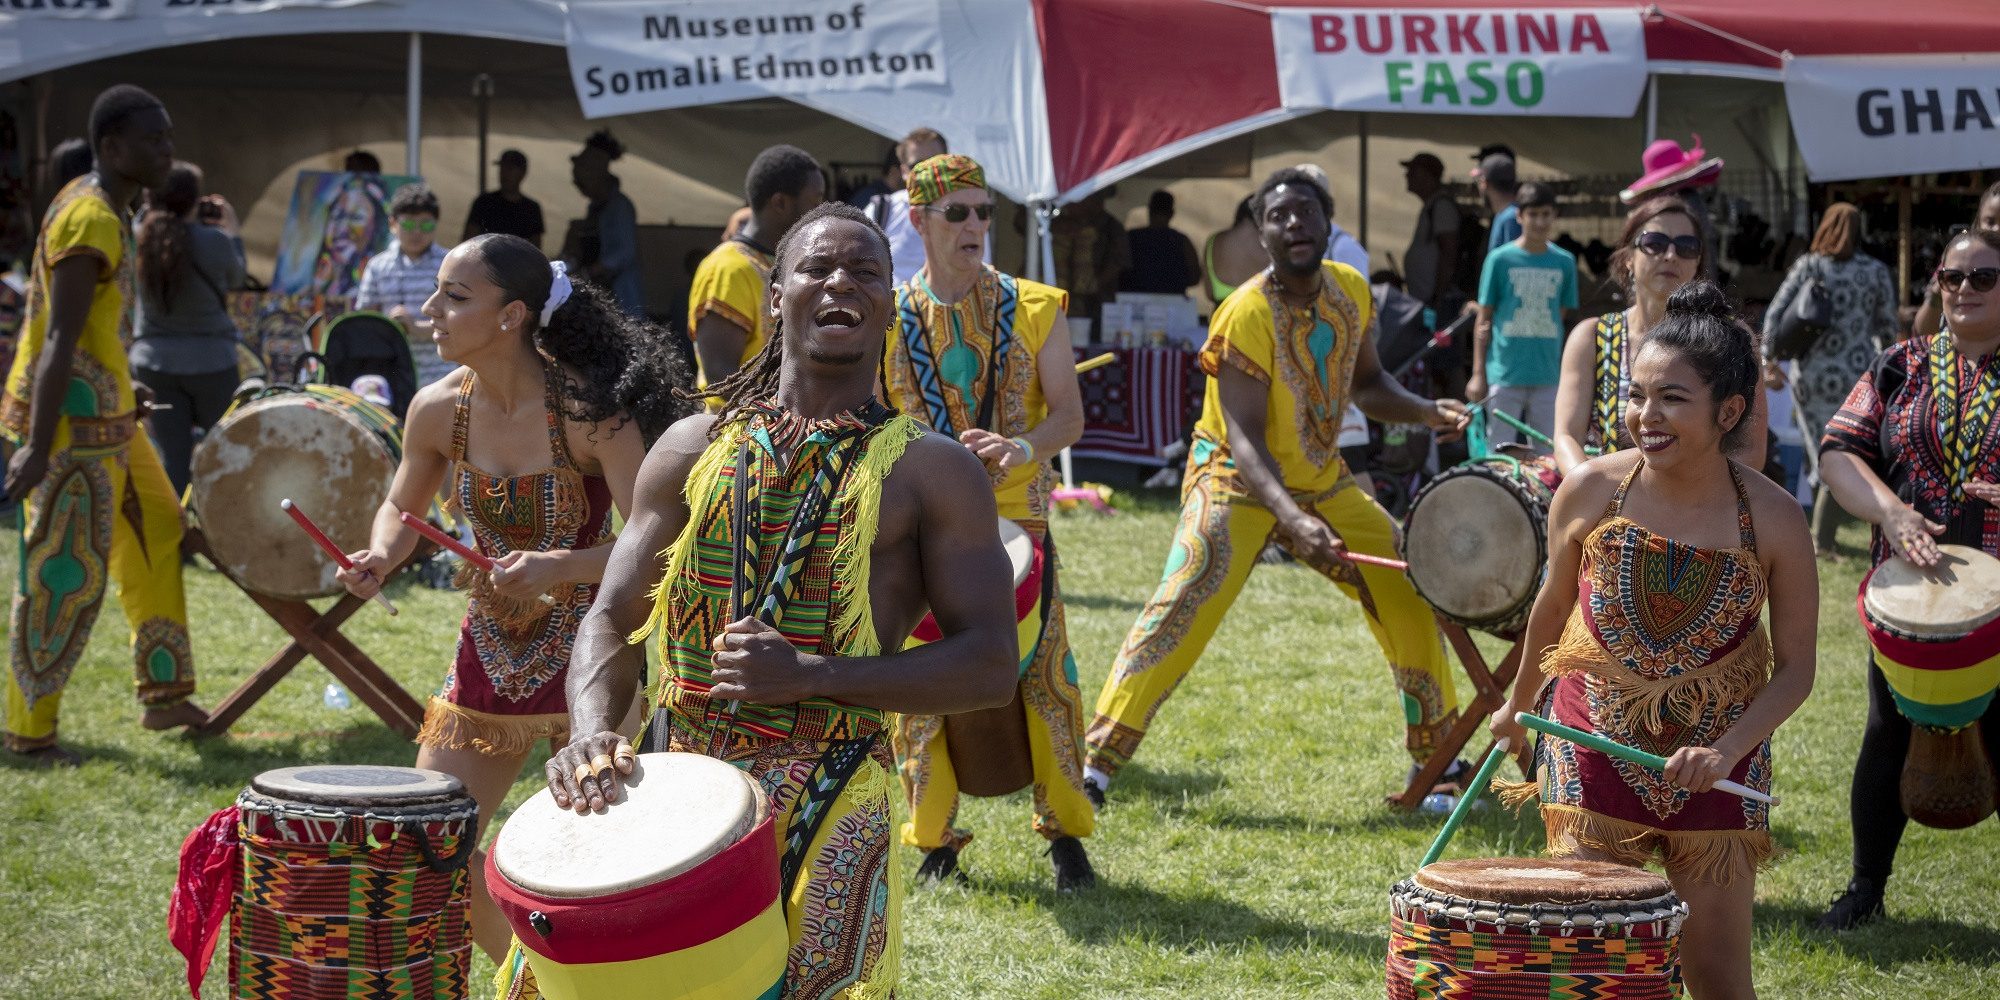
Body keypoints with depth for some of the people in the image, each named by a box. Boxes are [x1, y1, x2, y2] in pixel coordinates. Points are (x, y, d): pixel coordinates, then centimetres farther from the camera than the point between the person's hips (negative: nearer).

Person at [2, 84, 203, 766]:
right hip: (72, 420, -10)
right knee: (65, 575, -5)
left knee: (154, 532, 16)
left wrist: (120, 395, 28)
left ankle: (164, 694, 25)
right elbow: (60, 339, -25)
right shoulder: (90, 222, -19)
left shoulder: (105, 210, 11)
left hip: (103, 414, 10)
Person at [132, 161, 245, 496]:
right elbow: (235, 279, 5)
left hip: (154, 360, 3)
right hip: (209, 360, -3)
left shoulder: (141, 239, -6)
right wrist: (231, 230, 16)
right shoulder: (214, 241, -14)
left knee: (172, 455, 5)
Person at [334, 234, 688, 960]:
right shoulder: (440, 409, -5)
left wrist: (562, 566, -38)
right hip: (489, 656, 5)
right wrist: (380, 556, -9)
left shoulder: (588, 410, -20)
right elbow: (402, 507, 12)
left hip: (588, 657, -5)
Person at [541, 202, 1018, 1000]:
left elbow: (992, 669, -6)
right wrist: (591, 731, -13)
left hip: (829, 805, -3)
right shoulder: (693, 450, 11)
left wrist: (810, 677, -17)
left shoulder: (933, 472, 1)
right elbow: (613, 618, 9)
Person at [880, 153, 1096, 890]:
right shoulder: (887, 321, 1)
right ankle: (934, 841, 13)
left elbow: (1069, 416, -4)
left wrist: (1023, 449, -24)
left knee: (1044, 671, -1)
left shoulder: (1034, 310, 1)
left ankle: (1065, 834, 12)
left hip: (1016, 519, 0)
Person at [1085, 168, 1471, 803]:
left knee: (1409, 590, 3)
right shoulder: (1247, 314, -24)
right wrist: (1292, 519, -43)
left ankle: (1440, 753, 19)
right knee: (1183, 607, -21)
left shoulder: (1351, 291, -4)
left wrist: (1426, 412, -10)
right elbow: (1243, 435, -28)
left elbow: (1367, 386, 11)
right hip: (1238, 482, -6)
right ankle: (1098, 761, -17)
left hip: (1324, 482, 6)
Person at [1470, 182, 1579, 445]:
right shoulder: (1500, 259, -2)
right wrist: (1478, 373, -2)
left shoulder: (1564, 262, 5)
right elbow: (1484, 319, 2)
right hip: (1504, 374, -2)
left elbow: (1560, 317, 12)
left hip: (1547, 376, 2)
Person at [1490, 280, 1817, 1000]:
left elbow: (1795, 669, -5)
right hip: (1595, 744, 0)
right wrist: (1519, 703, 22)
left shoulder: (1772, 519, -13)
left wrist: (1727, 751, -20)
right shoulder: (1591, 492, -10)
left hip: (1719, 760, 0)